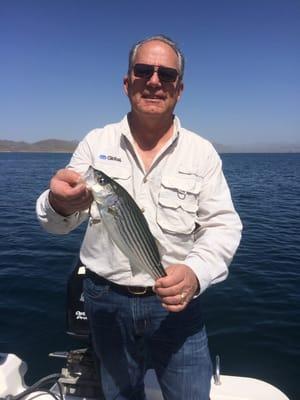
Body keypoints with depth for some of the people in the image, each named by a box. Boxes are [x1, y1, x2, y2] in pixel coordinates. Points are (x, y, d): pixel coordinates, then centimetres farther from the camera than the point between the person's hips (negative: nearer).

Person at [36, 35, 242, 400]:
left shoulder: (202, 152, -3)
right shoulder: (96, 143, -2)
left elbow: (222, 225, -5)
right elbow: (55, 222, -8)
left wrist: (195, 272, -26)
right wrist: (60, 203, -34)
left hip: (176, 302, 0)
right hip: (105, 301, 2)